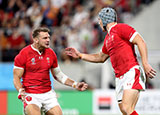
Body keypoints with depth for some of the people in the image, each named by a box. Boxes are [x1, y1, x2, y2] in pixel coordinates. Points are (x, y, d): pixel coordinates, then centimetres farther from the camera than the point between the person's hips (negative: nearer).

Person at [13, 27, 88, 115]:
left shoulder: (50, 53, 7)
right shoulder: (24, 54, -7)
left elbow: (58, 75, 19)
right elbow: (16, 77, -6)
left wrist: (75, 85, 11)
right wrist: (21, 92, -24)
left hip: (48, 94, 5)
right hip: (31, 95, -5)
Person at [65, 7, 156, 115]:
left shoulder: (121, 28, -3)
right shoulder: (108, 39, 25)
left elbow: (141, 42, -10)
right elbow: (101, 57, 39)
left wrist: (145, 64, -19)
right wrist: (80, 55, 37)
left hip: (131, 73, -9)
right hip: (120, 77, 9)